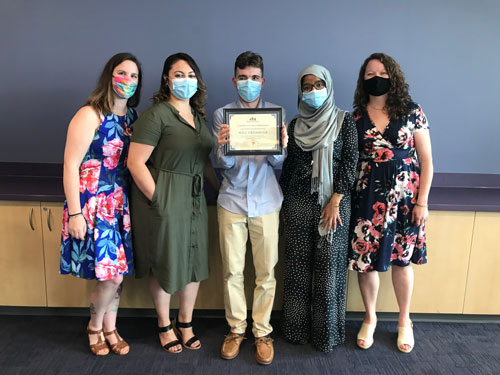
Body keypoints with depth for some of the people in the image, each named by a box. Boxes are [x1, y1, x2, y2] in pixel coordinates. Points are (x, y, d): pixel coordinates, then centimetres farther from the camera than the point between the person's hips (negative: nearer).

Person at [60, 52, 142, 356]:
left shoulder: (132, 117, 7)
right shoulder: (90, 115, -11)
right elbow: (71, 166, -13)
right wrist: (74, 214, -15)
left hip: (121, 205, 6)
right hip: (93, 205, -5)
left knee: (117, 273, 11)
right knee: (112, 275, -3)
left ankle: (110, 328, 33)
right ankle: (94, 327, 25)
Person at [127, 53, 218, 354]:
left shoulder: (199, 115, 11)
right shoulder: (156, 115, -11)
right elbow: (135, 162, -15)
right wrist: (158, 199, -17)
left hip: (194, 198, 7)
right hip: (163, 198, -6)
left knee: (194, 260, 13)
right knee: (164, 263, 8)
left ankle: (185, 323, 33)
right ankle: (165, 326, 30)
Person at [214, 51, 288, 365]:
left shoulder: (276, 113, 3)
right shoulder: (223, 114, 4)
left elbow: (277, 162, -1)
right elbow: (225, 163, -2)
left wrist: (281, 147, -23)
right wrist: (222, 146, -24)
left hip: (266, 201, 0)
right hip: (232, 201, 1)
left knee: (266, 271, 5)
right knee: (232, 270, 7)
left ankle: (262, 331, 21)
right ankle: (236, 329, 24)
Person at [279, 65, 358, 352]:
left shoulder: (344, 120, 0)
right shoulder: (295, 124, 9)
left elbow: (350, 162, -6)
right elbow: (288, 165, 13)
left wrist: (335, 202, -13)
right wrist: (284, 200, 10)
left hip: (333, 202, -3)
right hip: (298, 202, 3)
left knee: (329, 267, 2)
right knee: (298, 266, 8)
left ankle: (327, 332, 18)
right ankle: (297, 328, 23)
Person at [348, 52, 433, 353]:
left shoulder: (412, 113, -1)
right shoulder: (356, 117, 3)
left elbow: (426, 160, 0)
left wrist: (422, 201, -5)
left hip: (405, 195, -1)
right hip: (368, 196, 1)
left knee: (401, 259, 10)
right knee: (366, 259, 5)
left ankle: (405, 321, 32)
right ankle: (370, 318, 29)